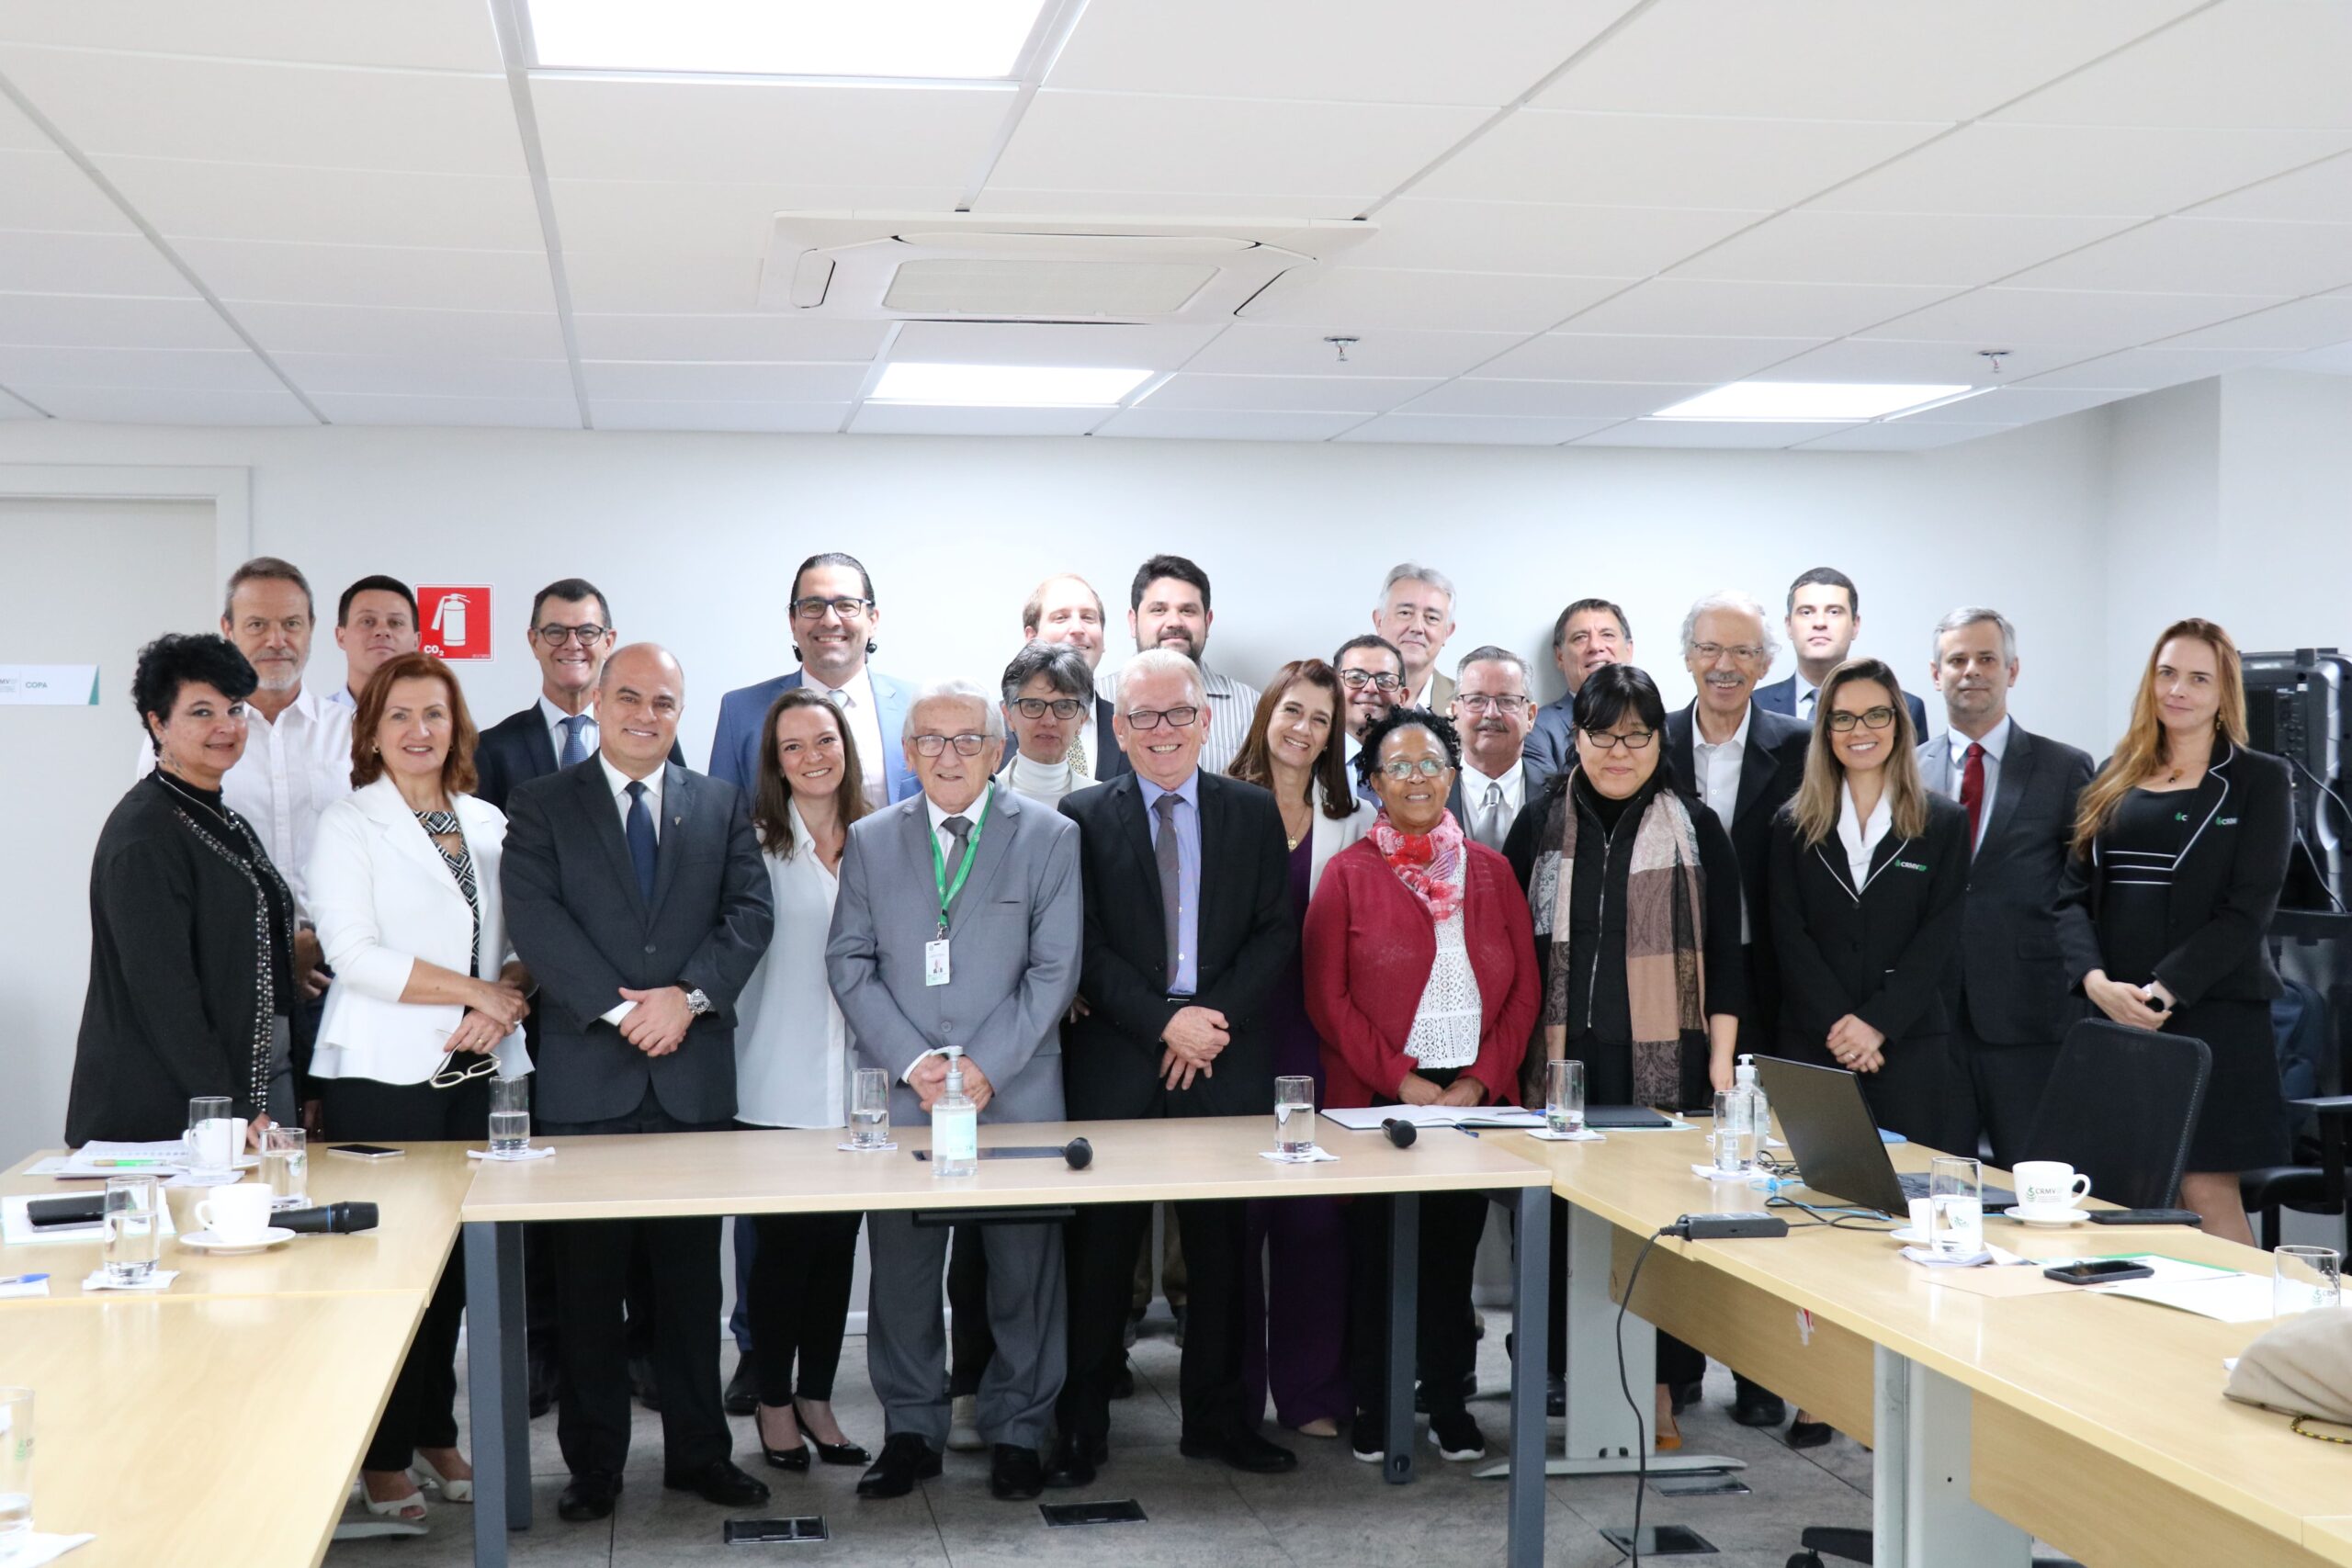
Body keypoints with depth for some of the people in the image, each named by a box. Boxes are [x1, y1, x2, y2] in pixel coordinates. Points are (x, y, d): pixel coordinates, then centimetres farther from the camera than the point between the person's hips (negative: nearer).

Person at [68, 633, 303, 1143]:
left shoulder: (227, 824, 14)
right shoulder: (144, 833, -12)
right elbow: (161, 987, -18)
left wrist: (301, 1093, 13)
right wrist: (231, 1113, -20)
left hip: (262, 1084, 8)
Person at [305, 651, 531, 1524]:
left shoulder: (489, 824, 13)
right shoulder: (347, 826, -1)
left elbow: (521, 943, 14)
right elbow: (354, 954, -12)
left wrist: (501, 1005, -7)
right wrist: (475, 991, -14)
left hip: (477, 1070, 5)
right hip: (383, 1074, -4)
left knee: (455, 1256, 7)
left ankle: (436, 1432, 21)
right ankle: (383, 1456, 8)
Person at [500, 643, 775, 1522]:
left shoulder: (722, 806, 11)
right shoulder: (541, 808, 3)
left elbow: (749, 912, 2)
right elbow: (534, 918, -9)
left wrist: (690, 995, -14)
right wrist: (620, 1010, -17)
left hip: (695, 1077, 2)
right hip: (586, 1078, -2)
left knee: (691, 1276, 9)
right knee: (588, 1280, 5)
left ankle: (698, 1451, 19)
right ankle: (593, 1463, 15)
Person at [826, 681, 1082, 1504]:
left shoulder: (1049, 838, 3)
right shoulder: (871, 840, 10)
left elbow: (1054, 968, -2)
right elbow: (849, 963, 5)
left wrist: (986, 1067, -12)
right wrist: (913, 1062, -8)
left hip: (1016, 1093, -1)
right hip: (900, 1095, 2)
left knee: (1023, 1268, 3)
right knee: (902, 1267, 5)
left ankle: (1017, 1432, 17)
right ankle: (911, 1431, 18)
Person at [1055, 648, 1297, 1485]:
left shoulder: (1254, 813, 9)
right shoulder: (1084, 817, 3)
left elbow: (1277, 933, 3)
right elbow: (1085, 946, -4)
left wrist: (1213, 1017, -10)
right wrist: (1165, 1021, -13)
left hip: (1227, 1063, 2)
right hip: (1116, 1064, -2)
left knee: (1221, 1246, 8)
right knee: (1101, 1247, 2)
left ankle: (1217, 1416, 20)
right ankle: (1082, 1424, 11)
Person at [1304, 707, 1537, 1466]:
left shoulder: (1490, 869, 10)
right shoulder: (1349, 874, 2)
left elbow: (1523, 988, 7)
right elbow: (1327, 997, -4)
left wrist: (1481, 1081, -6)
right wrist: (1401, 1082, -11)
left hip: (1474, 1096, 2)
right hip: (1379, 1098, -2)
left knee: (1455, 1248, 6)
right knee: (1377, 1251, 3)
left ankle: (1448, 1403, 17)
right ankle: (1374, 1406, 15)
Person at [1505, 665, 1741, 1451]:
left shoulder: (1695, 828, 6)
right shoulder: (1541, 824, 9)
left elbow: (1723, 957, 6)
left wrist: (1722, 1059, -2)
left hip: (1665, 1060, -1)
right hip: (1563, 1058, 1)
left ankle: (1661, 1390, 9)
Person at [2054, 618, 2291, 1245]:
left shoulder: (2258, 780, 3)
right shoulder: (2113, 779, 15)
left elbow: (2248, 907, -6)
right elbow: (2074, 893, 7)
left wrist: (2163, 991, -16)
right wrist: (2095, 980, -11)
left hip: (2211, 1013, -4)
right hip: (2112, 1016, 4)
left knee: (2207, 1192, -7)